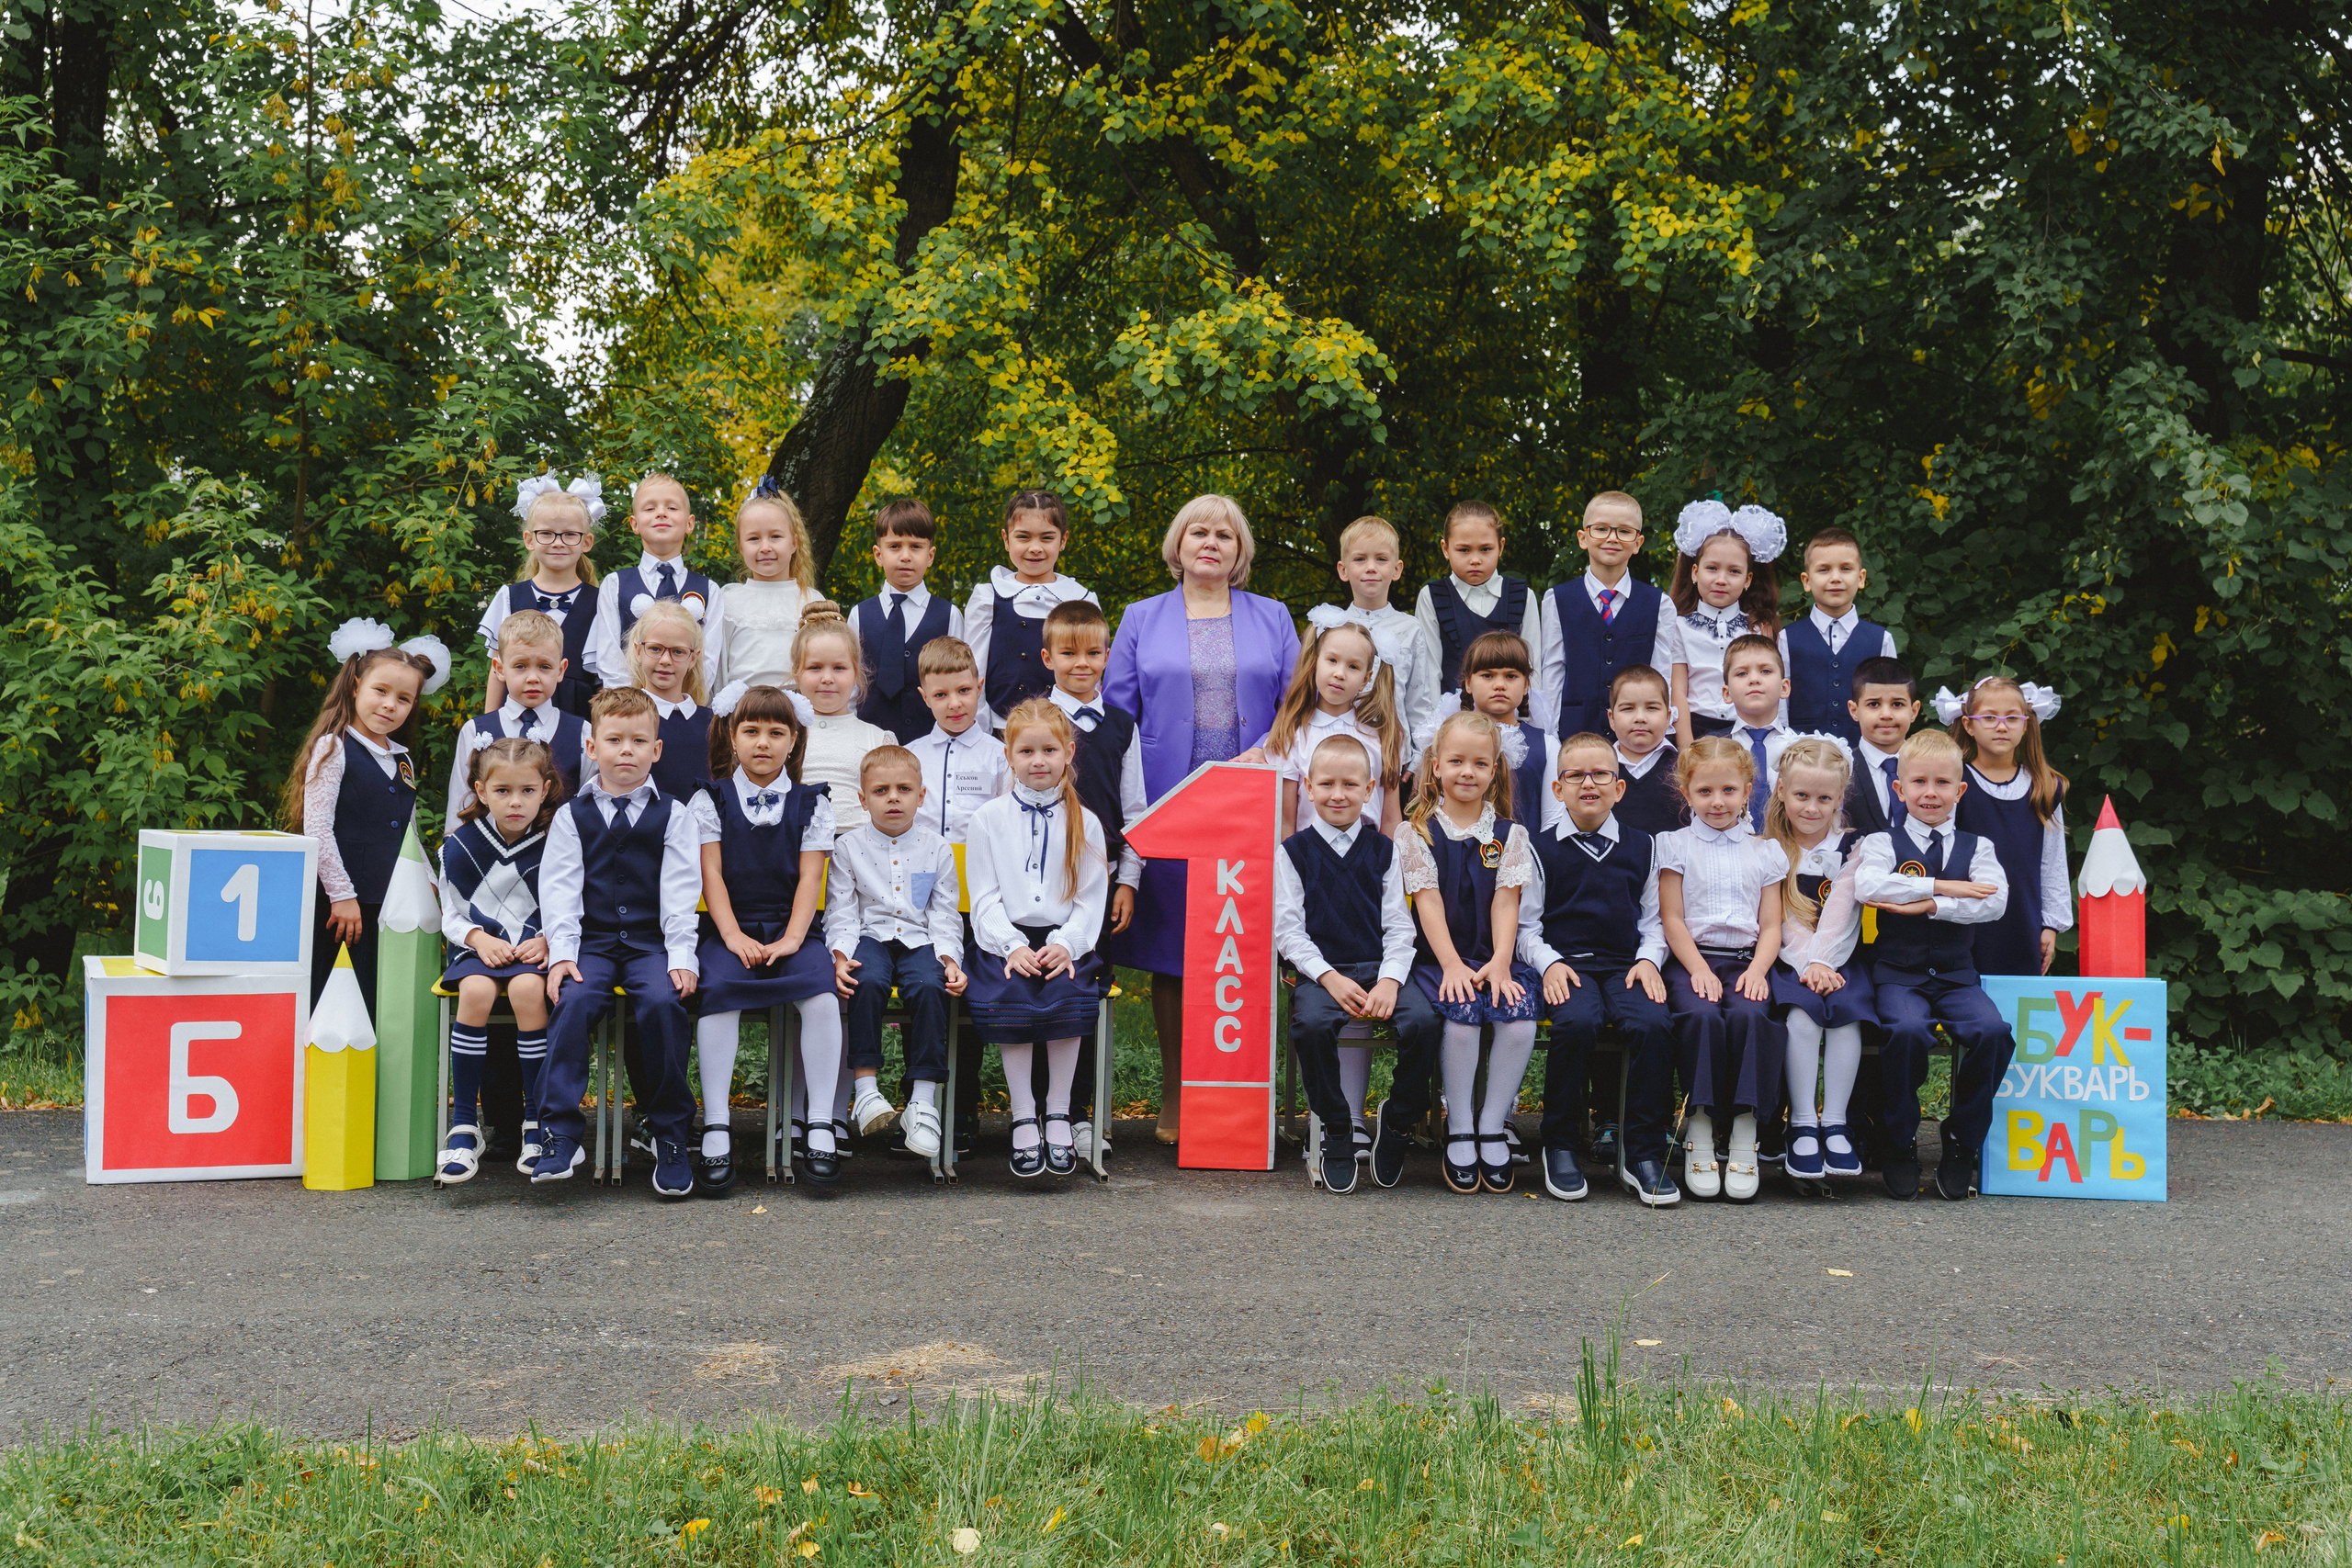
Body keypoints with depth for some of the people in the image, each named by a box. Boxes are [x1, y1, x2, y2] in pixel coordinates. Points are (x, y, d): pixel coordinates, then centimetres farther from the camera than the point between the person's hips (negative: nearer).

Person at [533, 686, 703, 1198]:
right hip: (592, 942, 1)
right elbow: (558, 890, 5)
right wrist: (562, 952, -8)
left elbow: (680, 891, 3)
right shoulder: (572, 816, 12)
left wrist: (681, 955, -9)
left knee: (663, 1002, -29)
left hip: (652, 942, -1)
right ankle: (560, 1133, -22)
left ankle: (670, 1135, -16)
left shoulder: (673, 815, 9)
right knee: (573, 1000, -29)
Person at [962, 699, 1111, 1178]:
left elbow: (1092, 898, 5)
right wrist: (1013, 946, -13)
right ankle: (1023, 1119, -19)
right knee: (1007, 996, -30)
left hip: (1065, 942, 0)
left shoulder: (1084, 823, 11)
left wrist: (1066, 944, -12)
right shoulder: (987, 820, 10)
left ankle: (1058, 1114, -15)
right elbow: (984, 897, 4)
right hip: (1005, 939, 0)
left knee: (1067, 993, -29)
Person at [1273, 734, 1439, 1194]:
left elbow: (1399, 926, 9)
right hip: (1320, 971, -2)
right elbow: (1288, 930, 1)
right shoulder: (1294, 852, 7)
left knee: (1422, 1020, -28)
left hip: (1380, 968, 2)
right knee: (1310, 1023, -35)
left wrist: (1390, 980, -10)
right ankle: (1337, 1129, -13)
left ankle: (1398, 1121, -3)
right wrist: (1329, 978, -13)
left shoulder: (1382, 849, 13)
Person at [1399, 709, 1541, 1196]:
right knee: (1462, 1018, -30)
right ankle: (1459, 1129, -10)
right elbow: (1429, 902, -4)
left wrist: (1500, 964, -12)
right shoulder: (1418, 832, 5)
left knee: (1520, 1021, -26)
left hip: (1494, 957, 2)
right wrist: (1452, 965, -15)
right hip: (1439, 957, -2)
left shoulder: (1509, 835, 12)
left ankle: (1492, 1126, -7)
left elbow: (1505, 903, 2)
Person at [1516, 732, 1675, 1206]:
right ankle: (1558, 1145, -14)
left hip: (1625, 964, 2)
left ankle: (1644, 1155, -17)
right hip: (1566, 962, -2)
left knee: (1653, 1023, -29)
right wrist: (1549, 962, -10)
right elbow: (1526, 926, 7)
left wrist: (1648, 959, 0)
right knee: (1578, 1022, -34)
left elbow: (1653, 921, 18)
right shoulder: (1543, 849, 7)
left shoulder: (1641, 847, 15)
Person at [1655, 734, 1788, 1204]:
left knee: (1749, 1015, -32)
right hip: (1691, 959, -1)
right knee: (1702, 1016, -33)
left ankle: (1745, 1138, -25)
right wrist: (1699, 971, -11)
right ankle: (1698, 1136, -25)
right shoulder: (1676, 846, 11)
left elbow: (1771, 926, 12)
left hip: (1745, 960, 1)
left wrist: (1757, 970, -8)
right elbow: (1672, 920, 4)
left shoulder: (1764, 852, 17)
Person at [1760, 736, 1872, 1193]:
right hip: (1787, 962, -1)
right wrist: (1807, 966, -15)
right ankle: (1802, 1125, -23)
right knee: (1802, 1013, -30)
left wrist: (1821, 962, -16)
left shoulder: (1849, 853, 10)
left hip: (1836, 961, 1)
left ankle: (1835, 1122, -20)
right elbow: (1780, 921, -1)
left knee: (1847, 1010, -29)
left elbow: (1839, 919, -2)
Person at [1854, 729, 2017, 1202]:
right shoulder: (1884, 843, 7)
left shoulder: (1977, 847, 13)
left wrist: (1928, 906, -16)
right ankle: (1901, 1142, -11)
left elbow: (1994, 902, -6)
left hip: (1956, 974, 2)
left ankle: (1962, 1141, -5)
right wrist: (1943, 886, -16)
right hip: (1898, 972, -2)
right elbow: (1867, 886, -15)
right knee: (1907, 1030, -33)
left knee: (1992, 1031, -27)